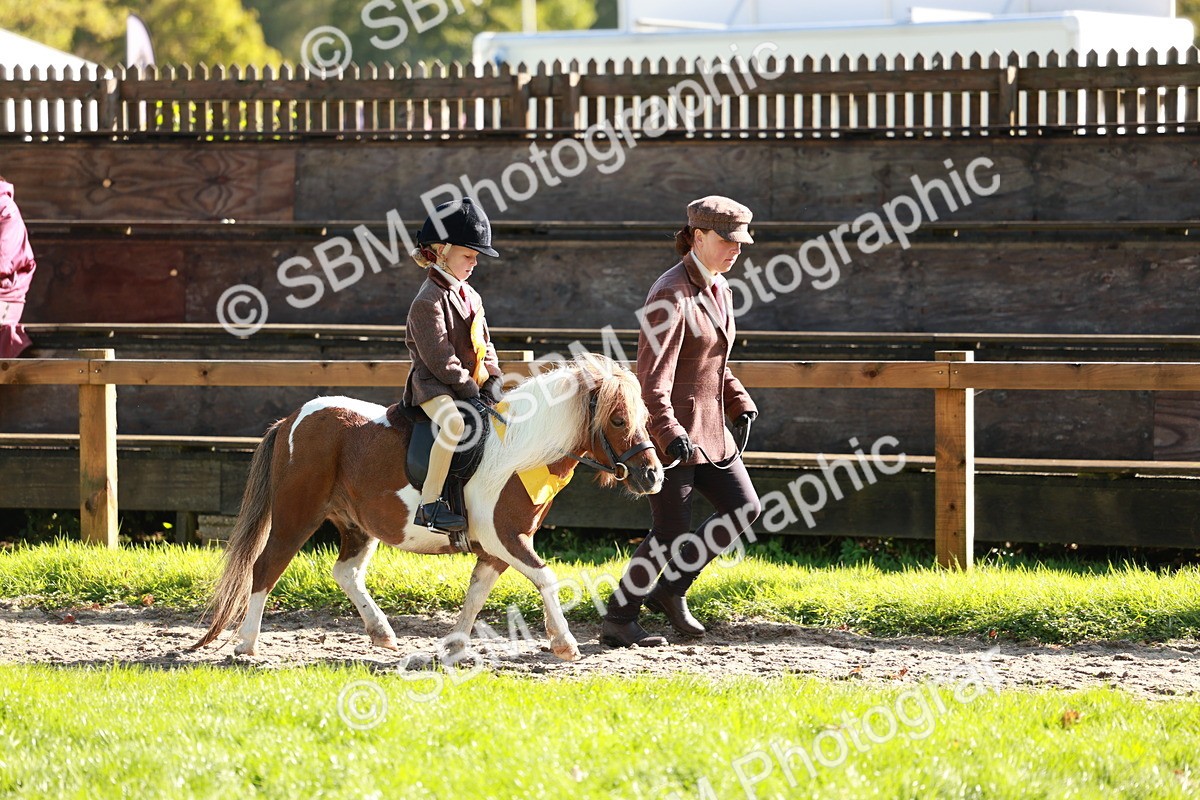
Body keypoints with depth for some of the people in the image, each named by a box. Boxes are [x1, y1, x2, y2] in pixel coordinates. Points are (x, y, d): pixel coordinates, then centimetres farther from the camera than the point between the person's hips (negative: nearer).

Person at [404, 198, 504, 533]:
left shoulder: (471, 297, 15)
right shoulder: (428, 301, -13)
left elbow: (484, 345, 17)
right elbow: (439, 357, -18)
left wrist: (492, 381, 0)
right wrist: (469, 392, -19)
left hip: (471, 382, 9)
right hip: (433, 383, -9)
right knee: (455, 422, -38)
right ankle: (430, 502, -36)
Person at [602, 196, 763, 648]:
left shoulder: (718, 289, 10)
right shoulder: (672, 296, -18)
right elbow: (653, 377, -25)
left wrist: (740, 405, 16)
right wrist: (669, 434, -33)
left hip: (709, 428, 9)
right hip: (671, 429, -9)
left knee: (745, 508, 7)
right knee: (671, 533, -5)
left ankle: (670, 589, 16)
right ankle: (617, 621, 8)